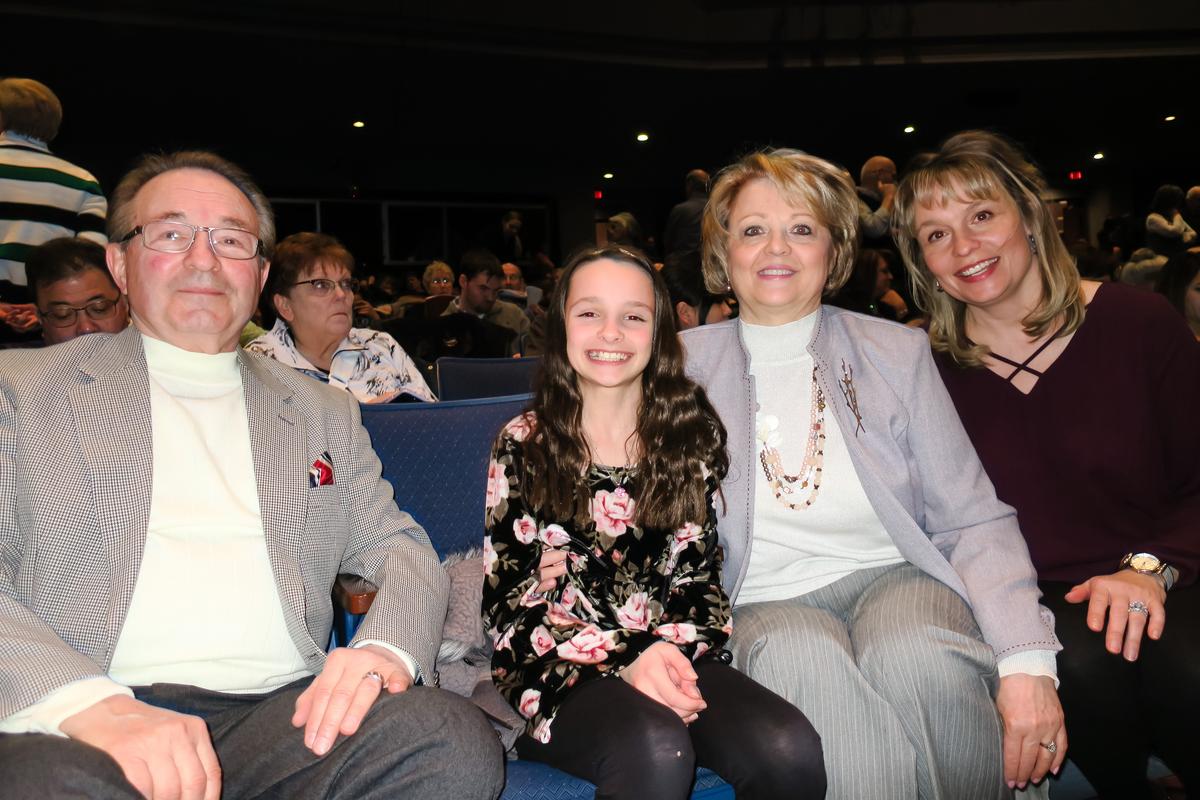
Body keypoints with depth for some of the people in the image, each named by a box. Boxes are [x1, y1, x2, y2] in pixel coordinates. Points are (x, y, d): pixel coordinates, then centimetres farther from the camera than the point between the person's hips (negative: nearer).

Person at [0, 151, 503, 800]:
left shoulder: (324, 413, 20)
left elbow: (405, 551, 15)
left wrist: (387, 648, -9)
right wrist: (87, 701, -19)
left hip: (283, 714, 3)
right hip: (79, 724, -2)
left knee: (454, 740, -26)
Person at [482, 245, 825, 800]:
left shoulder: (690, 437, 10)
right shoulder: (523, 446, 3)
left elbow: (699, 577, 9)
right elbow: (506, 603, -2)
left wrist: (673, 649, -14)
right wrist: (624, 660, -16)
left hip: (671, 656, 3)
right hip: (559, 671, -2)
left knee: (792, 751, -26)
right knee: (656, 749, -34)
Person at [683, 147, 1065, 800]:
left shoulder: (897, 351, 8)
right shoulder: (686, 362, 7)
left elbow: (972, 519, 3)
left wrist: (1027, 661, -11)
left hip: (893, 579, 2)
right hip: (766, 603, -1)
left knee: (913, 654, -32)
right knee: (796, 655, -36)